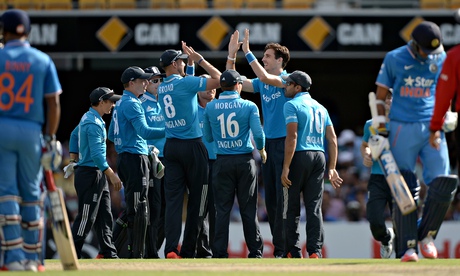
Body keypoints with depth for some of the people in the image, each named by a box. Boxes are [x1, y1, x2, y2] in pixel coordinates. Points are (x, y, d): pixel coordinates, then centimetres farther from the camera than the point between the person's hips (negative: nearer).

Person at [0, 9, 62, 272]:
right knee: (31, 194, 10)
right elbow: (53, 103, 1)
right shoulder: (43, 60, 4)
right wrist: (51, 139, 4)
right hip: (31, 132, 2)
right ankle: (32, 257, 12)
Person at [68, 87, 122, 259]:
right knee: (86, 217, -9)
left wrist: (74, 158, 30)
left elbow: (74, 135, 29)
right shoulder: (93, 123, -18)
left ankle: (109, 253, 11)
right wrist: (111, 174, -26)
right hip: (90, 175, -11)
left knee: (105, 216, 10)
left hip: (98, 175, 11)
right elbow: (97, 154, -25)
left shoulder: (87, 118, 14)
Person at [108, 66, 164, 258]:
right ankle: (135, 254, -13)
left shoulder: (120, 104, 19)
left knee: (131, 207, 13)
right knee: (137, 208, -11)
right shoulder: (132, 104, -12)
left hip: (123, 157, 10)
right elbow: (144, 131, -25)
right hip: (135, 158, -10)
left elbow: (111, 135, 25)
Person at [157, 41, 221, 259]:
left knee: (173, 199, -2)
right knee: (197, 200, 4)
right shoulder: (185, 83, -11)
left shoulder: (161, 88, 10)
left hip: (171, 147, 6)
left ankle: (171, 248, -16)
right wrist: (199, 59, -3)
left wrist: (189, 59, 25)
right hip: (192, 146, -6)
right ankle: (188, 251, 4)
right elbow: (218, 79, -11)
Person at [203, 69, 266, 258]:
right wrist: (261, 149, 8)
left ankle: (220, 253, -2)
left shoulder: (210, 107, 1)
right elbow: (258, 133, -12)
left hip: (222, 162, 1)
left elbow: (208, 137, 7)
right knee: (248, 208, 4)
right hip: (245, 161, -1)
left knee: (223, 209, 2)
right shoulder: (249, 106, -5)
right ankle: (255, 252, 6)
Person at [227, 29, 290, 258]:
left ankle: (286, 249, -10)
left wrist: (247, 52, -21)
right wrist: (232, 55, 3)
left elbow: (264, 77, -24)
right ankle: (278, 246, 11)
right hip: (268, 143, 8)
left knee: (283, 197, -9)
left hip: (284, 143, -8)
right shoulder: (262, 83, 14)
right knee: (270, 198, 7)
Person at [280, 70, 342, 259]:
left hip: (299, 157, -6)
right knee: (314, 206, 4)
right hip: (320, 157, 6)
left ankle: (293, 252, 1)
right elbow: (332, 139, 12)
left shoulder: (292, 105, -2)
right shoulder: (320, 107, 18)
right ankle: (315, 252, -5)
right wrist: (331, 168, 12)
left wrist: (286, 167, -16)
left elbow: (292, 137, -14)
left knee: (291, 207, 2)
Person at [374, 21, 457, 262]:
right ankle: (408, 247, -3)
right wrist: (381, 124, 0)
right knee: (405, 190, -5)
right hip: (402, 129, -2)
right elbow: (380, 95, 7)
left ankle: (426, 235, 9)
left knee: (442, 184, -11)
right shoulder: (394, 59, 1)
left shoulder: (442, 59, 8)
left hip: (433, 128, 2)